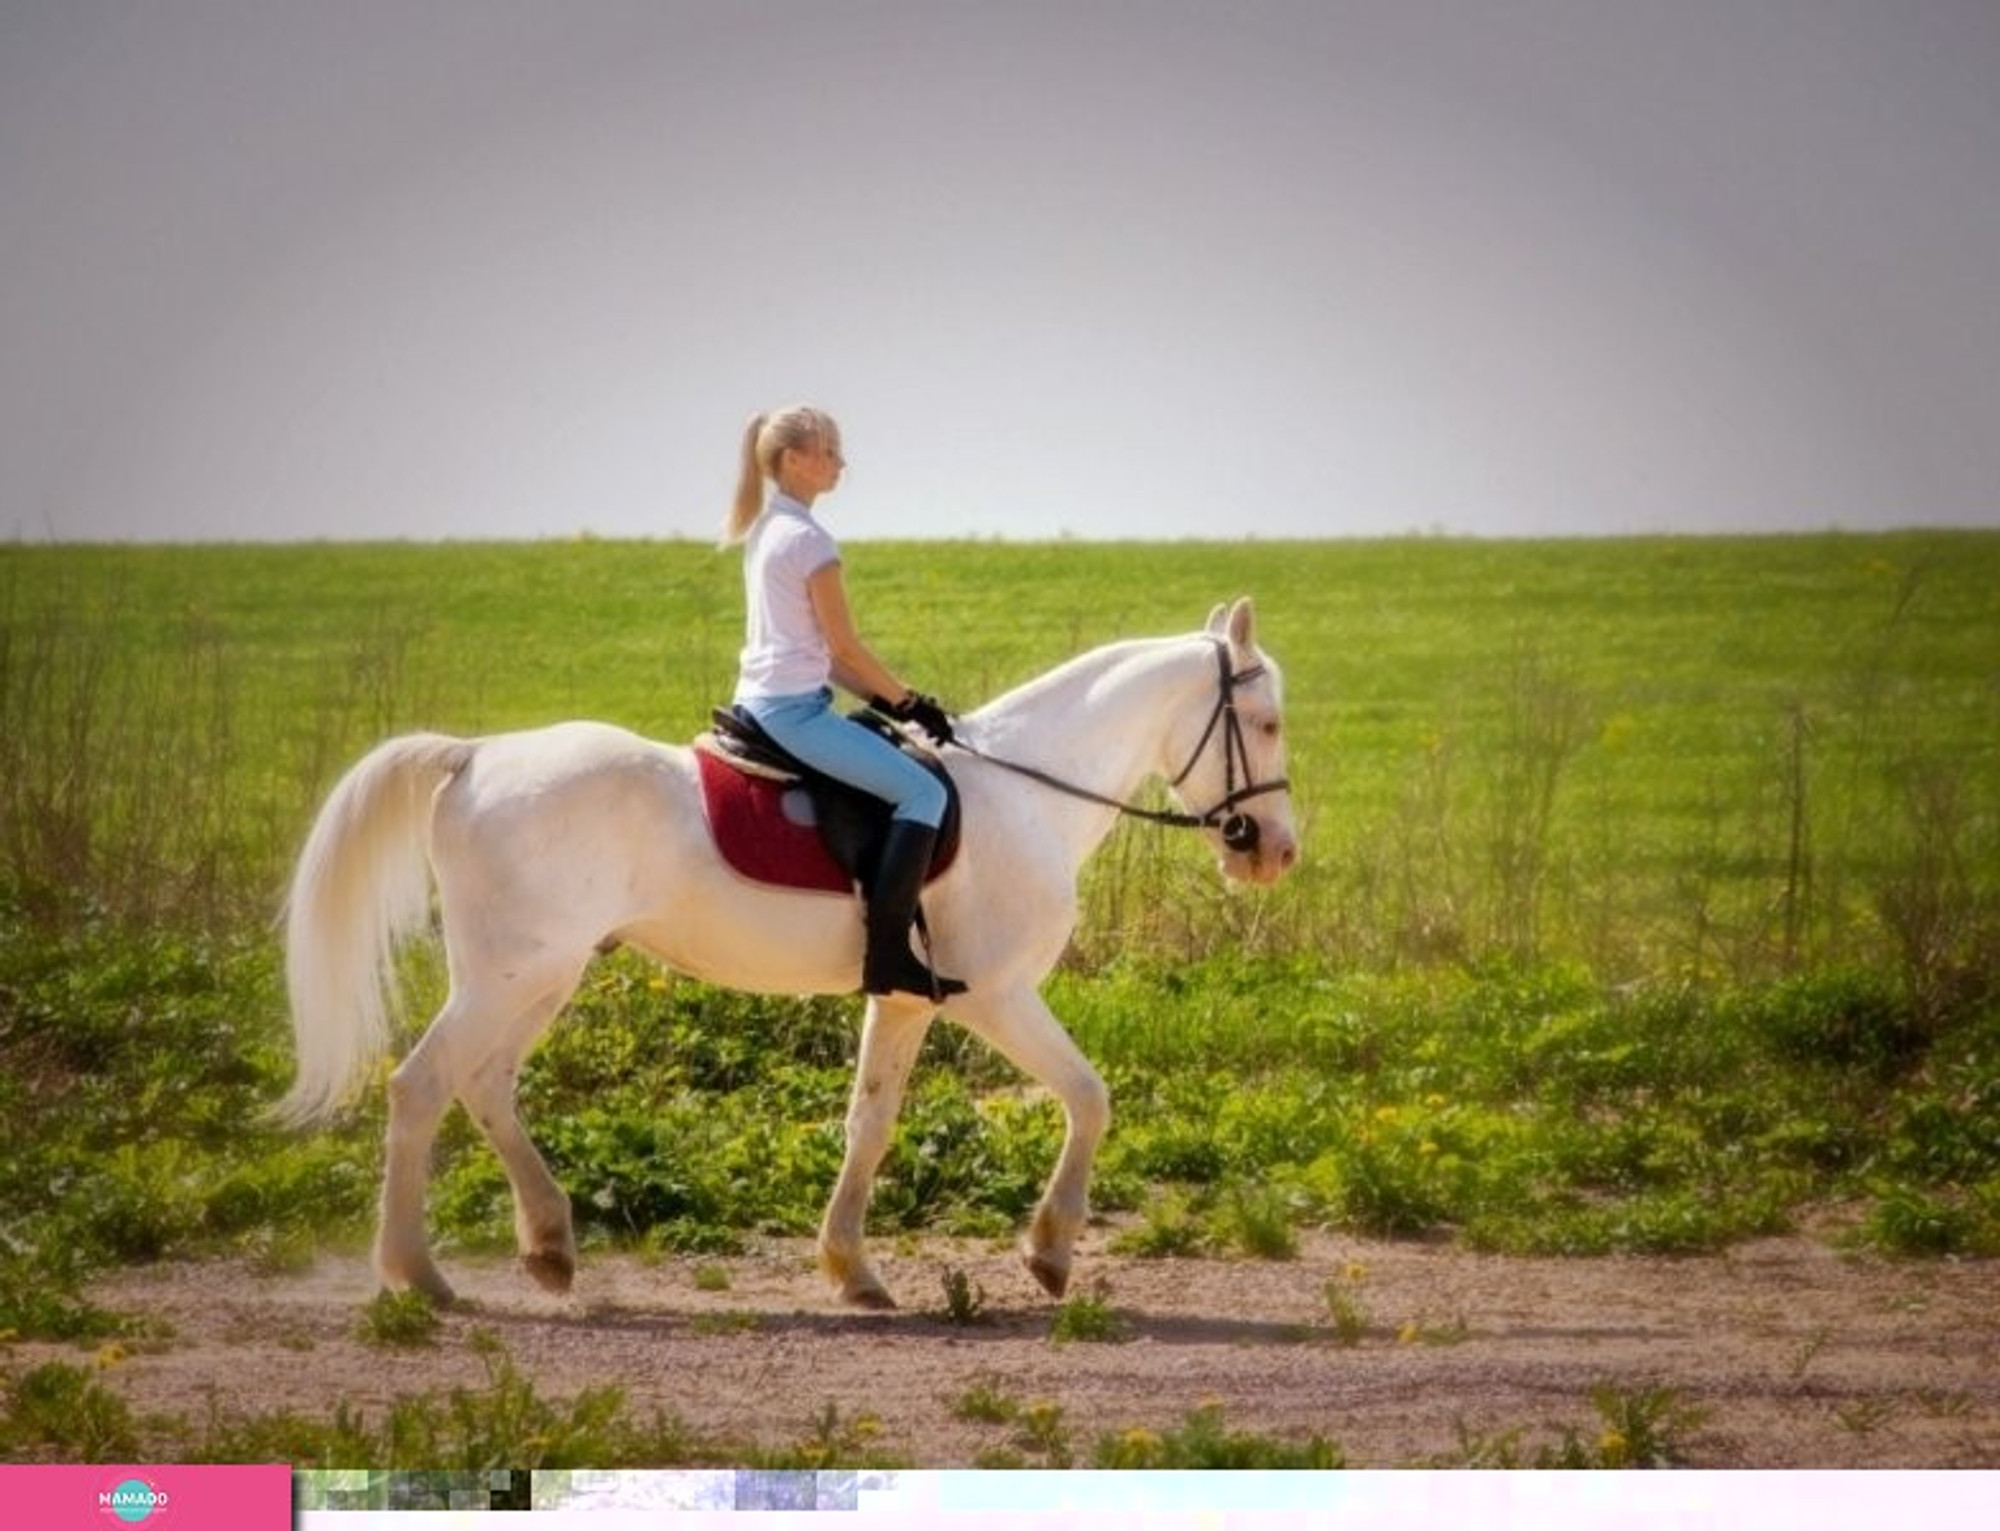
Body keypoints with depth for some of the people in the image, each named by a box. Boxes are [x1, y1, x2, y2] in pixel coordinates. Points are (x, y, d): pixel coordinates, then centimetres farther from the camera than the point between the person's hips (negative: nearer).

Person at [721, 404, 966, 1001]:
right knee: (923, 792, -17)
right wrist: (911, 703, -1)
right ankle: (887, 956, -25)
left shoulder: (763, 532, 16)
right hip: (795, 709, -11)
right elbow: (845, 646, -12)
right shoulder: (809, 539, -13)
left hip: (755, 700, 11)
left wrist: (885, 699, 14)